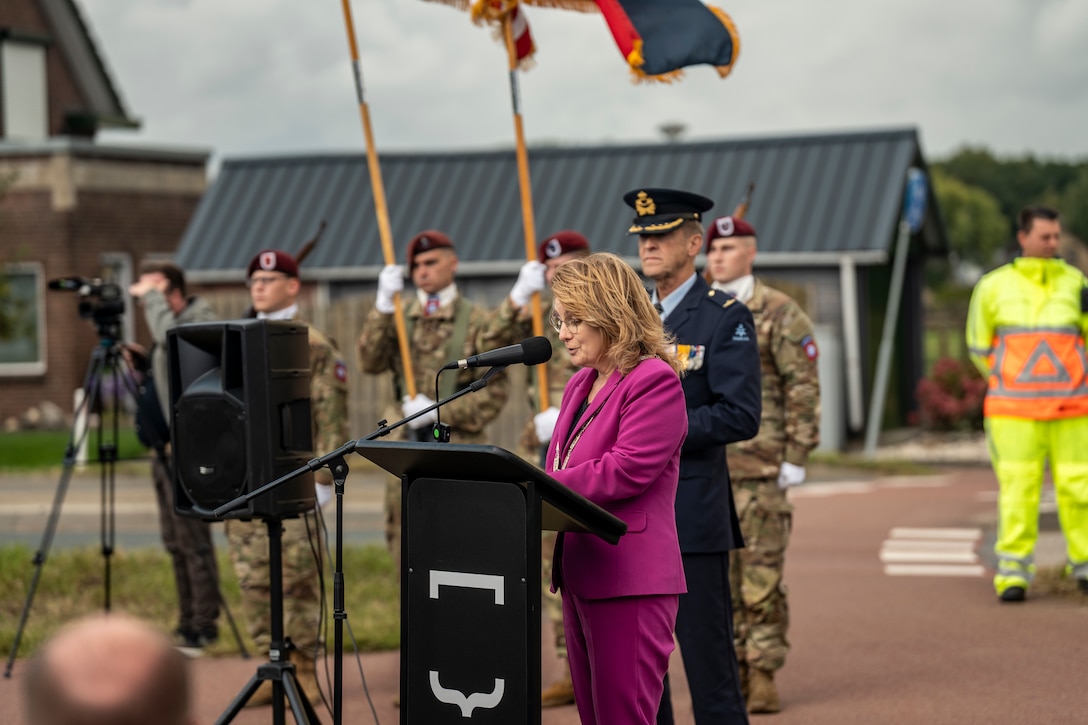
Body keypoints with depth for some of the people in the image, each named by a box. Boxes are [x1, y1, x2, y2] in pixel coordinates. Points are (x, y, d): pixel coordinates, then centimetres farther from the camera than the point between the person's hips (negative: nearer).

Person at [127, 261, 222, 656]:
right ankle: (188, 624, 18)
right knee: (175, 542, 12)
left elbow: (169, 336, -31)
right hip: (166, 446, 10)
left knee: (192, 539, -8)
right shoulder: (170, 324, 18)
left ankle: (204, 626, -4)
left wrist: (152, 297, -18)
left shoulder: (201, 321, -9)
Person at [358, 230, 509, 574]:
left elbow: (496, 391, -4)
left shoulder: (476, 321, 1)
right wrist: (383, 305, -12)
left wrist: (438, 410, -12)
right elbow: (371, 362, -4)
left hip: (458, 446, -4)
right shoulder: (399, 320, 13)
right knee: (404, 544, 7)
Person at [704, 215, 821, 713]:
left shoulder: (780, 313, -3)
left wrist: (797, 457, -11)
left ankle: (764, 674, 2)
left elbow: (803, 387, -6)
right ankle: (730, 670, 14)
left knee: (761, 575, -4)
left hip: (758, 466, -5)